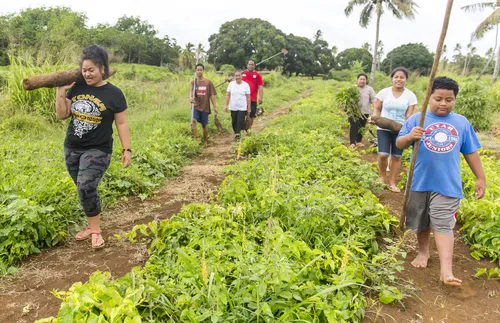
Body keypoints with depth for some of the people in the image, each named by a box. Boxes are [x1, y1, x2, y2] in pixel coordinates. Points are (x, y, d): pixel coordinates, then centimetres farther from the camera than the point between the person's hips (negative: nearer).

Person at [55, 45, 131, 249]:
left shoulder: (113, 93, -7)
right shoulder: (76, 88, 4)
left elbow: (122, 123, -4)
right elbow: (62, 115, 7)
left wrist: (126, 149, -7)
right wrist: (60, 93, -5)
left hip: (98, 150, -5)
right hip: (71, 148, 5)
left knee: (86, 187, -17)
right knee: (84, 190, 11)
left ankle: (95, 229, 1)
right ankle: (92, 225, 27)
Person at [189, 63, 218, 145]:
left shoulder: (208, 82, 2)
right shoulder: (193, 82, 2)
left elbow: (212, 95, 3)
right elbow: (191, 91, -16)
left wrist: (215, 107, 0)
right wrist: (190, 98, -38)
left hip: (205, 107, 1)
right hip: (196, 106, 0)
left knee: (204, 125, 9)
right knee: (194, 121, -24)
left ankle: (205, 142, 27)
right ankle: (195, 140, -17)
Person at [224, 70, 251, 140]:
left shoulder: (246, 85, -4)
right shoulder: (231, 84, 1)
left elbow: (248, 97, -1)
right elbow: (228, 95, 6)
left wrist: (249, 108, -1)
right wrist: (226, 105, 1)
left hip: (242, 108, -3)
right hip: (233, 108, 3)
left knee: (240, 123, -8)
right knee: (234, 123, 11)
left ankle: (238, 135, -4)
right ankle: (236, 134, 29)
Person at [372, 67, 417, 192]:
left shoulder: (410, 95, -1)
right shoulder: (384, 92, -1)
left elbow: (409, 115, -2)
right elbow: (377, 108, 6)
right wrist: (374, 118, -14)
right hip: (384, 129, -1)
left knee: (396, 156, 4)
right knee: (383, 154, -12)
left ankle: (392, 182, 17)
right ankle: (382, 177, 14)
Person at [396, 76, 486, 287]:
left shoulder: (462, 123, 4)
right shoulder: (417, 119, -3)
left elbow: (471, 152, 11)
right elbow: (399, 144, -6)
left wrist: (480, 178, 12)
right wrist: (409, 137, -29)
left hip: (448, 185, 0)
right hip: (420, 182, 0)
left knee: (443, 225, -3)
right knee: (422, 223, 15)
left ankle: (446, 271, -5)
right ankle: (423, 252, 37)